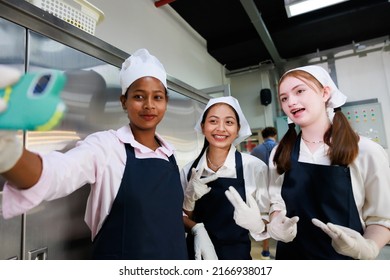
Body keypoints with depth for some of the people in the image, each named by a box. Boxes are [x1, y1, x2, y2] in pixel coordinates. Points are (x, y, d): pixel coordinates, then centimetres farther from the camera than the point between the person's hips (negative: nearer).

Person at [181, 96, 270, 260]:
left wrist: (258, 224, -31)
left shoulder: (255, 167, -19)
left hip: (236, 253, -2)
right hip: (197, 252, 3)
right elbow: (185, 217, 1)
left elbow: (269, 218, -10)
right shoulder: (189, 170, -10)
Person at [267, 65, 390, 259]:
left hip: (345, 256, -2)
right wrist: (276, 225, -18)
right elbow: (277, 202, 1)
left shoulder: (368, 152, -14)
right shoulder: (279, 154, -6)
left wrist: (368, 247, -24)